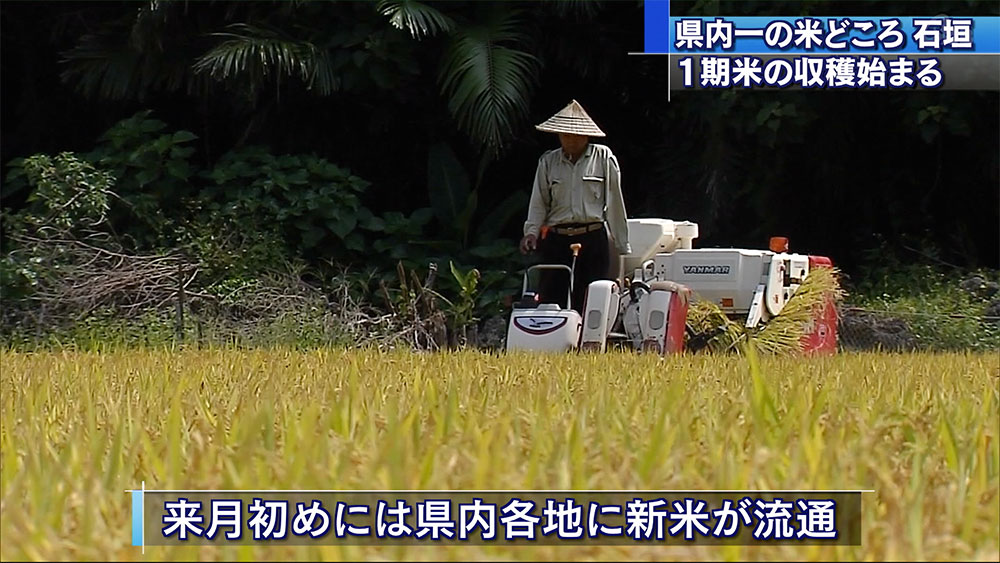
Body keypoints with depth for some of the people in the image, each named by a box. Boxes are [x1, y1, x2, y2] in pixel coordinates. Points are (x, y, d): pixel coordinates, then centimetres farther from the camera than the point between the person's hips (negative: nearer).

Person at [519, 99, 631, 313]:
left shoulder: (603, 158, 3)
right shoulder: (548, 162, 11)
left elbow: (615, 202, 4)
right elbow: (539, 202, 10)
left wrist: (622, 246, 4)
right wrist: (531, 231, -7)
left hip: (593, 239, -2)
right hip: (556, 239, 2)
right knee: (550, 301, -2)